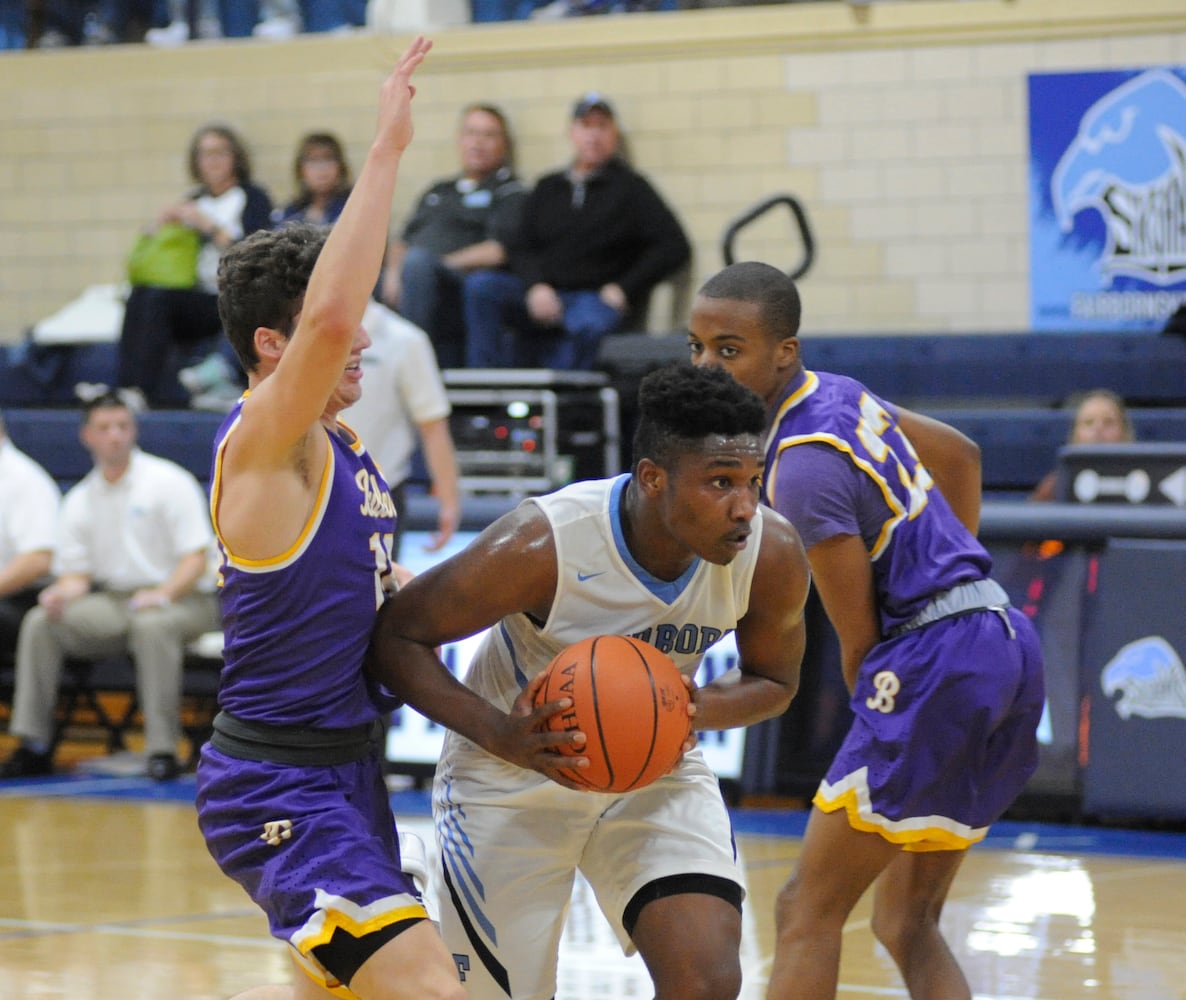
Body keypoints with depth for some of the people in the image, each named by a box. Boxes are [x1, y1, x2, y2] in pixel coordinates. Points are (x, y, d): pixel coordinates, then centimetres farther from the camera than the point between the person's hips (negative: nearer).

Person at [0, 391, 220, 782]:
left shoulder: (169, 482, -5)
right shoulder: (79, 500, 11)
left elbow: (196, 560, -9)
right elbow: (76, 573, 11)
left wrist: (163, 593, -27)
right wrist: (62, 593, -14)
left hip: (179, 599, -5)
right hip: (112, 601, 5)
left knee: (152, 625, -39)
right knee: (40, 623, -16)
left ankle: (163, 749, -36)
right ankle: (34, 745, -14)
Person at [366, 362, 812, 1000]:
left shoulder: (772, 554, -21)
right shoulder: (539, 546, -32)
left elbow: (773, 681, -1)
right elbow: (394, 637, -20)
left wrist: (693, 710, -24)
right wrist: (501, 736, -36)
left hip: (654, 768, 3)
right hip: (512, 779, -3)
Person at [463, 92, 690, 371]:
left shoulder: (630, 188, 11)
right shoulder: (548, 188, 23)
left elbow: (675, 248, 3)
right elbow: (522, 249, 15)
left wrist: (624, 289, -7)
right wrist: (536, 286, -8)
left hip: (596, 297, -4)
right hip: (543, 295, 4)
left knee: (588, 326, -40)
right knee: (479, 285, -23)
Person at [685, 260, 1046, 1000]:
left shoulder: (802, 465, -17)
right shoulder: (838, 393, 12)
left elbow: (860, 638, -12)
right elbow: (959, 453, 30)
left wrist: (875, 712, 5)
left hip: (934, 660, -10)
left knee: (808, 913, -6)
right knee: (908, 926, 14)